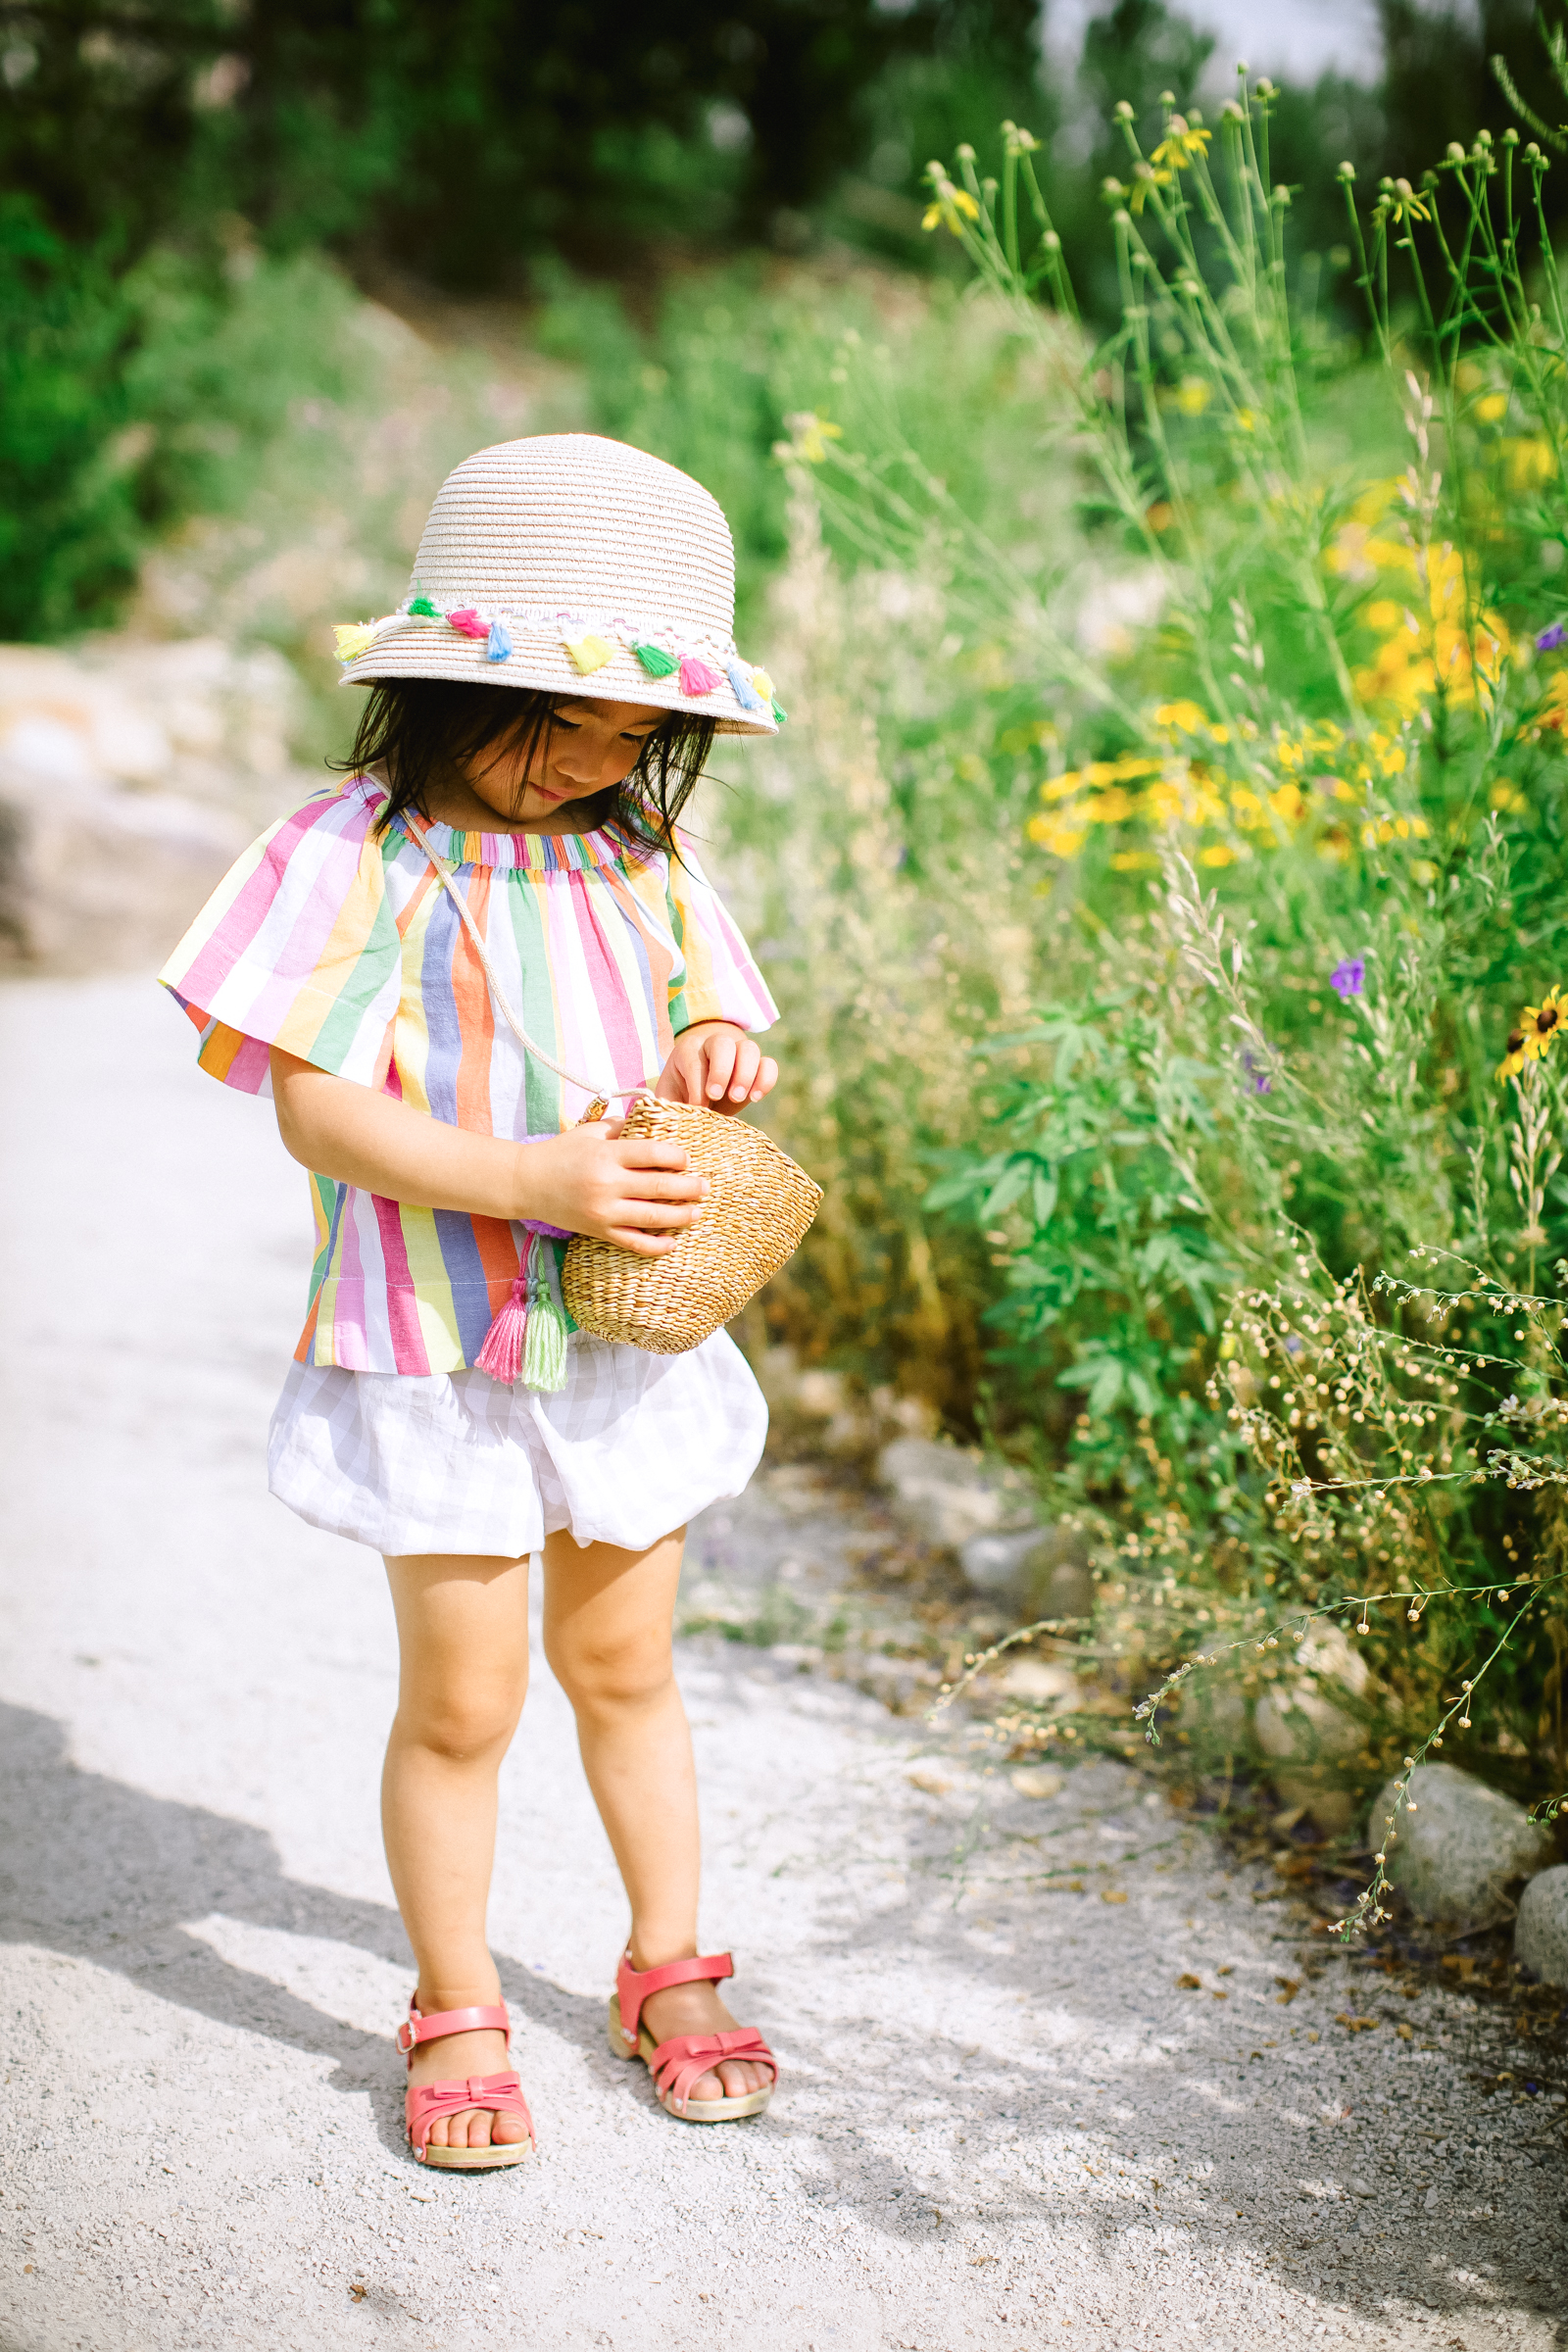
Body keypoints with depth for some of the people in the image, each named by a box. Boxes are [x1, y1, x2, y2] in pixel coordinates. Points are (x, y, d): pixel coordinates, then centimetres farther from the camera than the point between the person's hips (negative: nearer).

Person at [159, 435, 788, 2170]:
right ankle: (455, 2011, 26)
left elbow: (711, 1020, 15)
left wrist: (718, 1051, -10)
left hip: (634, 1338, 5)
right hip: (436, 1353, -4)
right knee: (461, 1701, 4)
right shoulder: (360, 856, -13)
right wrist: (527, 1181, -27)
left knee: (622, 1666, 17)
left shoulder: (642, 855, 5)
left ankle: (668, 1970, 35)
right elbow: (317, 1107, -17)